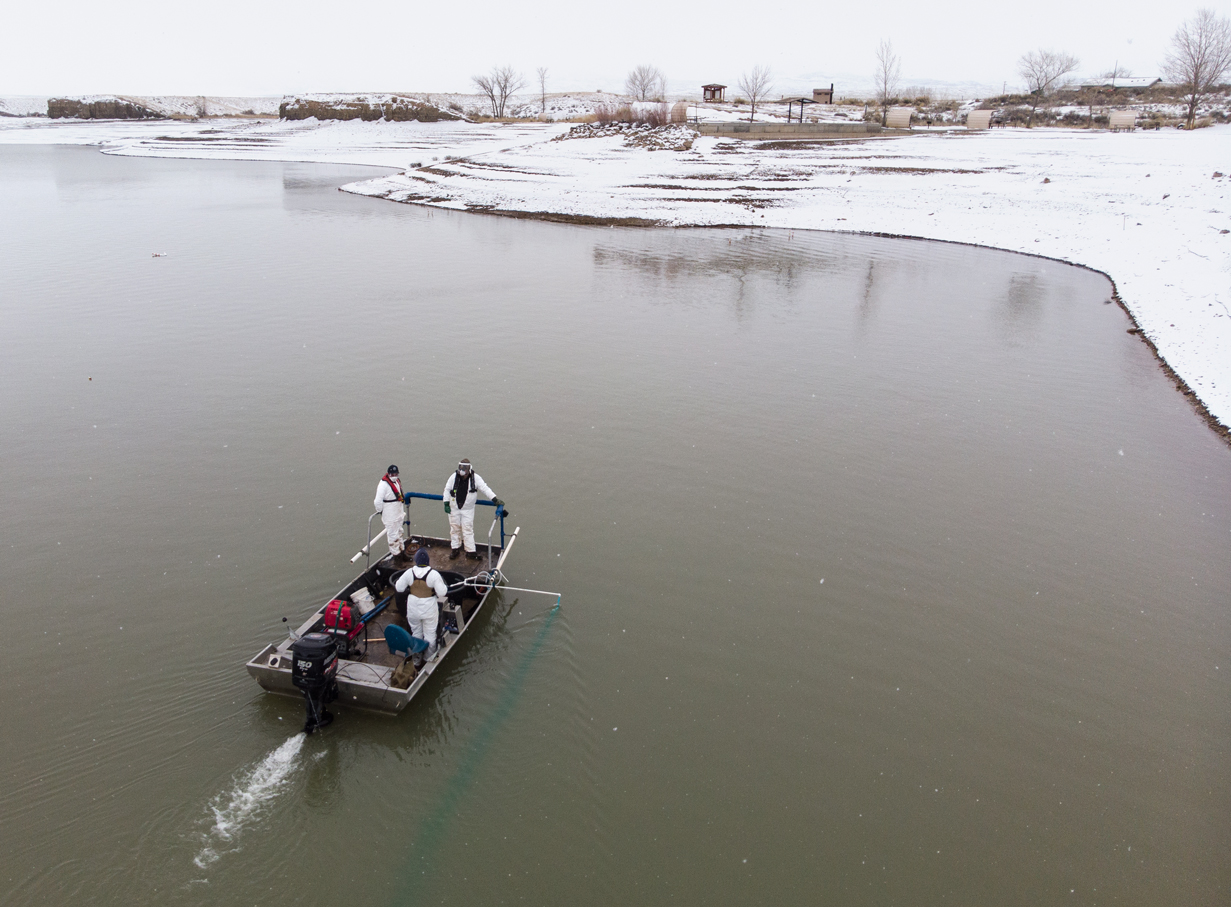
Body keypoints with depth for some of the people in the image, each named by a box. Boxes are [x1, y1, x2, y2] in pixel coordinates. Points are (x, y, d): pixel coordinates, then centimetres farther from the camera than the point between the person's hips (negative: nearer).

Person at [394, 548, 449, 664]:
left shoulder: (409, 573, -12)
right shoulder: (434, 574, -21)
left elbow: (398, 588, -2)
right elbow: (442, 593, -20)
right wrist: (446, 587, 1)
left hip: (413, 608, 3)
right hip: (429, 608, -3)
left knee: (416, 633, 21)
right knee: (430, 634, 16)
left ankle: (416, 659, 32)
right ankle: (429, 658, 28)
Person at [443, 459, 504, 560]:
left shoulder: (475, 478, -13)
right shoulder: (454, 476, -8)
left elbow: (485, 489, -12)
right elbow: (447, 489, 3)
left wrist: (495, 499, -20)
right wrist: (446, 503, -1)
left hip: (468, 509, -2)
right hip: (454, 507, 2)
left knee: (468, 529, -1)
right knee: (455, 528, 12)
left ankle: (470, 551, 6)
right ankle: (455, 548, 26)